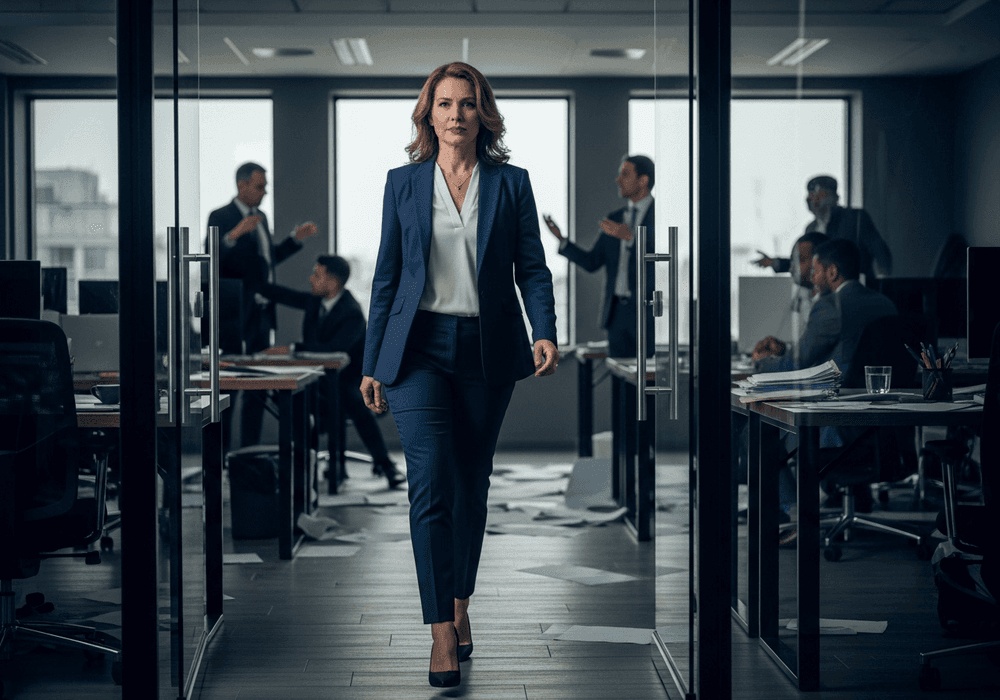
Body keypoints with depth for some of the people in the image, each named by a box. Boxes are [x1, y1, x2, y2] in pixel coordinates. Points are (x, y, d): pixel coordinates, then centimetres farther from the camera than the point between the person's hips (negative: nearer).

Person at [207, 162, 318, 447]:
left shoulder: (260, 218, 16)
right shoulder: (220, 217, -9)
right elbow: (212, 258, -22)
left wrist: (296, 238, 19)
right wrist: (234, 234, -36)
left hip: (262, 314, 8)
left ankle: (251, 448, 18)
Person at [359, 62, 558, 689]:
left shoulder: (511, 184, 5)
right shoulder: (403, 183, 5)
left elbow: (533, 268, 3)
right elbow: (387, 276, 7)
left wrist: (545, 332, -14)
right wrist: (372, 365, 6)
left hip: (487, 350, 1)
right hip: (420, 347, -1)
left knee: (472, 484, 10)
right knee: (431, 485, -12)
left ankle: (461, 604, 29)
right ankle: (442, 633, -10)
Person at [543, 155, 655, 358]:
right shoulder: (615, 218, 14)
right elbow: (591, 263, 11)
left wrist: (630, 237, -27)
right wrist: (560, 238, -2)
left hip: (649, 311, -6)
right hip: (617, 311, 6)